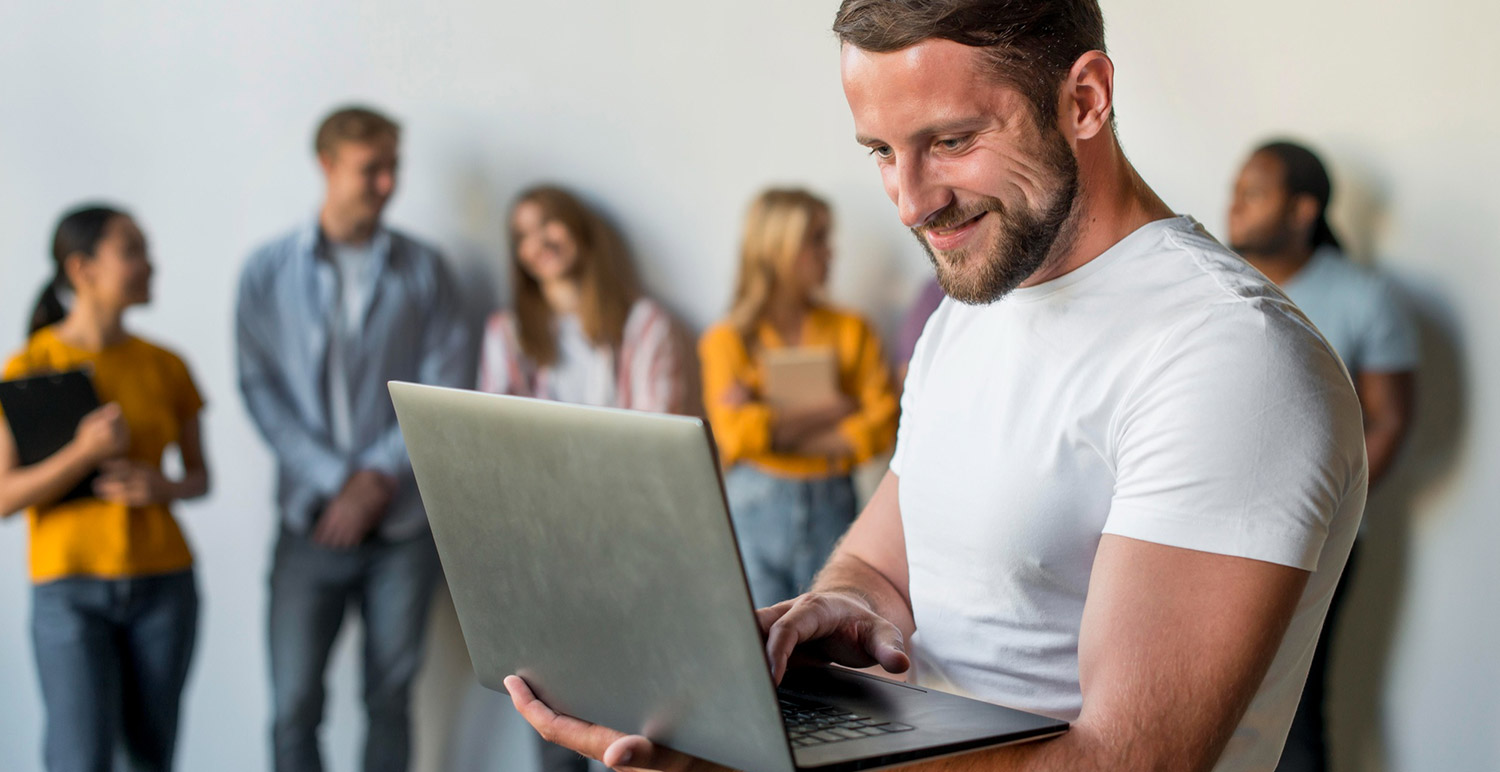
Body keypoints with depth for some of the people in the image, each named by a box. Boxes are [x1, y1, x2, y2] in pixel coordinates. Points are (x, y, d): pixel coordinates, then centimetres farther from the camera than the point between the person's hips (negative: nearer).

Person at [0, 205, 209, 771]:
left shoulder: (165, 366, 6)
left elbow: (199, 476, 12)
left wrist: (162, 486, -10)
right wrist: (84, 453, -21)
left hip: (164, 581, 3)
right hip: (71, 585, -3)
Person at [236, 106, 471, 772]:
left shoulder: (423, 269, 6)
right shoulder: (269, 272, 4)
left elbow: (446, 385, 1)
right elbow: (262, 391, -2)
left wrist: (381, 475, -10)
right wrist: (336, 482, -11)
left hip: (403, 519, 1)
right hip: (312, 518, -1)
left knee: (391, 698, 6)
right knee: (294, 705, -3)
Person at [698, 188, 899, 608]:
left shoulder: (851, 331, 10)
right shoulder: (727, 339, 2)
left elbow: (881, 425, -1)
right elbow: (737, 432, -11)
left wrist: (779, 429, -10)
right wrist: (836, 409, -10)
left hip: (831, 509, 2)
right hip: (756, 510, -2)